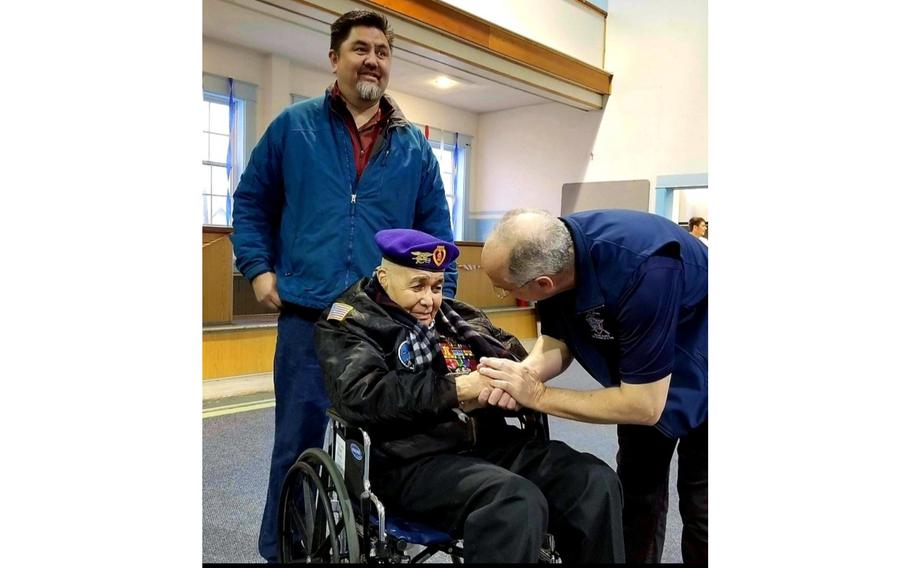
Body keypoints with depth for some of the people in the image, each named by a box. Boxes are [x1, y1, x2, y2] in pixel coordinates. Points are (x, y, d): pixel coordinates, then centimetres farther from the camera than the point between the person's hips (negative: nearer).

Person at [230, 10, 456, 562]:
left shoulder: (414, 145, 10)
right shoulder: (293, 126, 6)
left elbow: (437, 230, 11)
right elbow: (251, 200, 12)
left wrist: (440, 299, 3)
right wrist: (258, 267, 1)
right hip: (308, 314, -1)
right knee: (298, 440, 7)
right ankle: (280, 548, 28)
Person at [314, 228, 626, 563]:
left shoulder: (454, 314, 22)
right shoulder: (351, 321, 4)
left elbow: (516, 357, 21)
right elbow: (360, 396, -14)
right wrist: (456, 389, -15)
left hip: (491, 442, 6)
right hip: (414, 459, -6)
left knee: (596, 481, -14)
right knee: (517, 503, -32)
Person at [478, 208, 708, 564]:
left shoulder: (642, 271, -41)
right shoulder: (549, 251, -22)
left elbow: (644, 406, -33)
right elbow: (558, 341, -8)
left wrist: (537, 395, -29)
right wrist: (526, 372, -30)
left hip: (698, 381, -5)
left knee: (699, 510, 1)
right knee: (635, 494, 12)